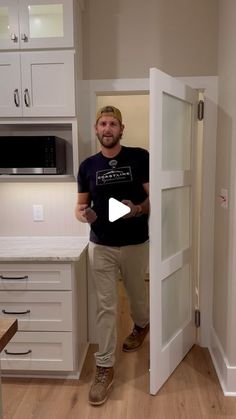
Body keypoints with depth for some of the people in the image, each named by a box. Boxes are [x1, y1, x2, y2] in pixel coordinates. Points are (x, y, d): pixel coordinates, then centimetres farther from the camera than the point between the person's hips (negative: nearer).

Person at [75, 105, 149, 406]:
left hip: (136, 244, -1)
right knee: (105, 306, 5)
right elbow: (81, 204, 8)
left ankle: (141, 325, 55)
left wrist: (138, 208, -27)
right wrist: (82, 213, -15)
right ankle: (104, 368, 17)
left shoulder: (140, 157, -7)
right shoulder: (88, 166, 2)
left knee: (136, 294, 22)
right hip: (101, 246, 1)